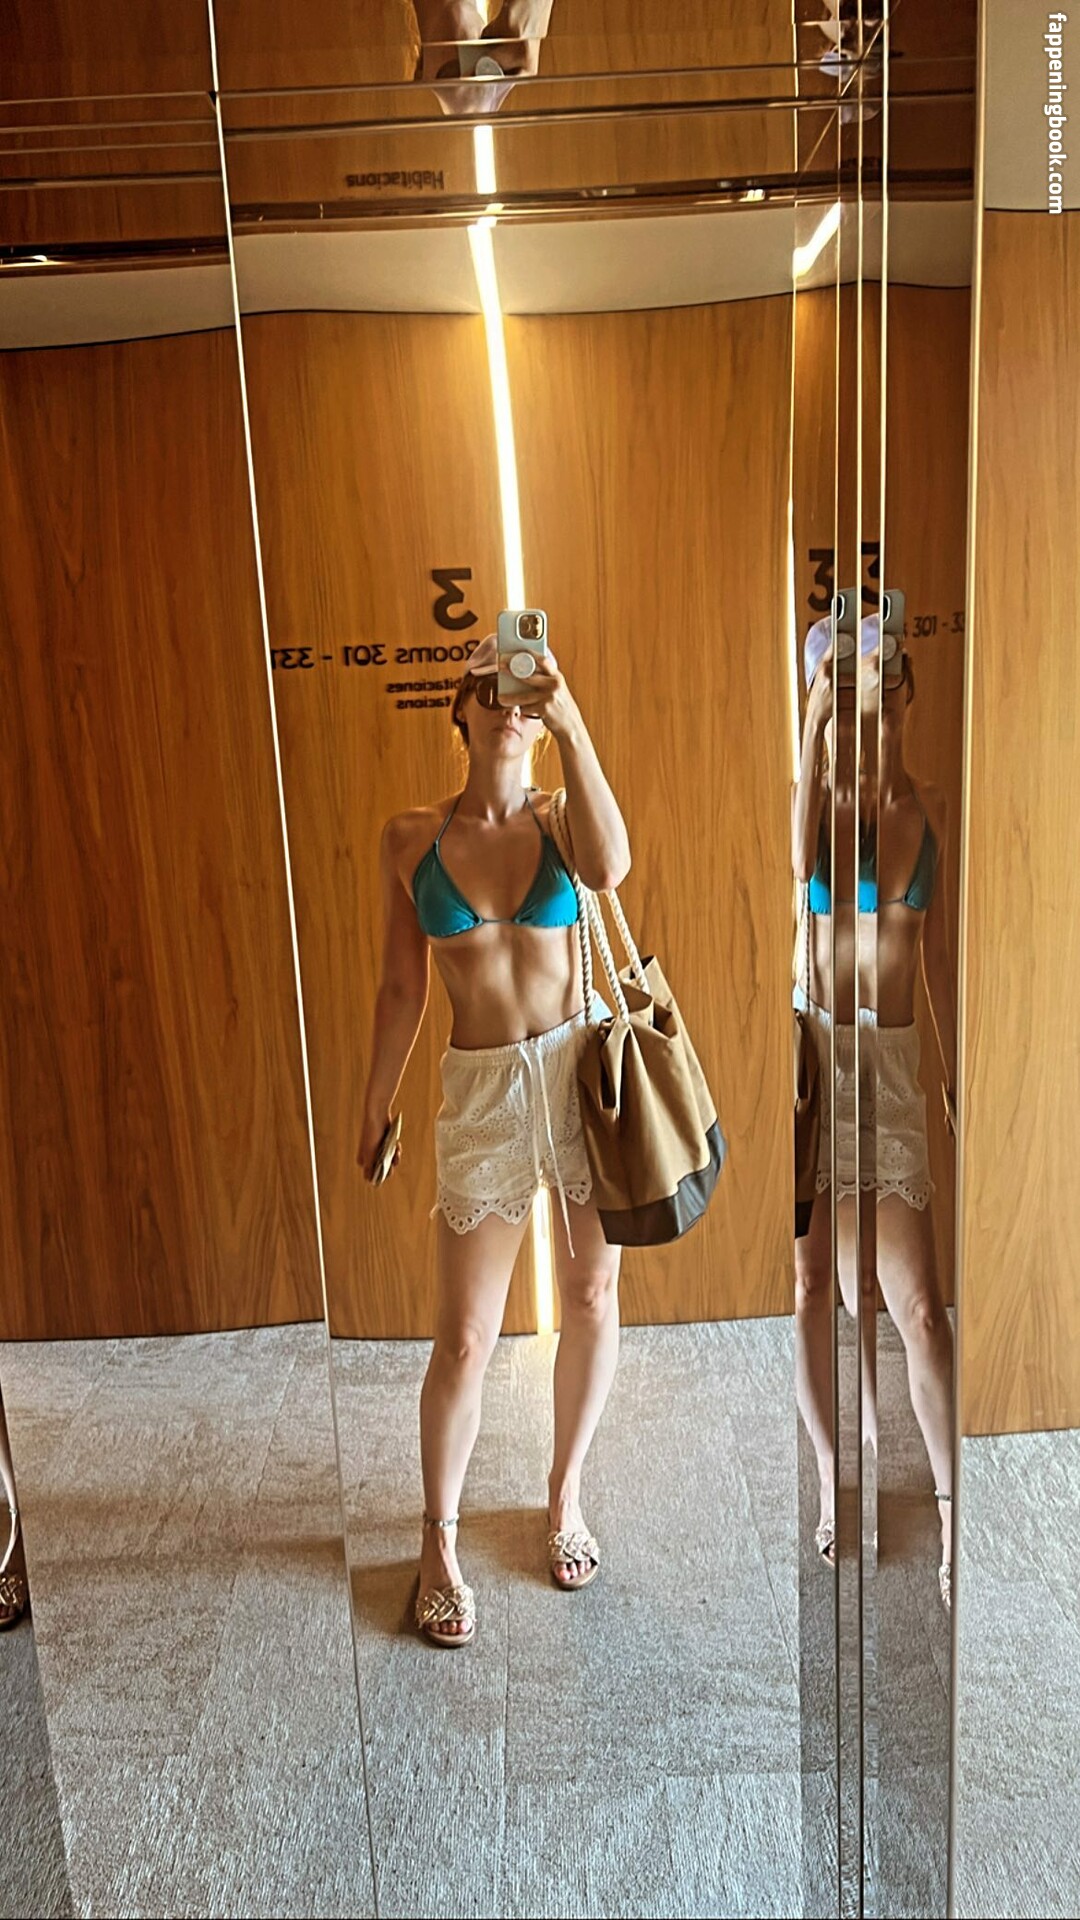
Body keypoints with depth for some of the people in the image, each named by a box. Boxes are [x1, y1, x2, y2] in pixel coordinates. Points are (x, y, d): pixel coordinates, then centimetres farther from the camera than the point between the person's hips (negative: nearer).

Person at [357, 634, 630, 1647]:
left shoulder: (560, 819, -1)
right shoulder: (409, 837, 0)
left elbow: (611, 868, -27)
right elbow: (400, 986, 7)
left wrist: (571, 726, -30)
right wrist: (375, 1106, 11)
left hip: (583, 1068, 1)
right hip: (481, 1089, -1)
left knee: (591, 1297, 13)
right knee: (464, 1337, 3)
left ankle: (564, 1495, 37)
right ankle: (439, 1540, 26)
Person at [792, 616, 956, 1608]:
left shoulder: (931, 810, 4)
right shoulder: (807, 796, -3)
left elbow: (939, 952, 9)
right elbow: (797, 861, -28)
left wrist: (958, 1077, 9)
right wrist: (818, 721, -25)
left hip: (893, 1057, 1)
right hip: (810, 1048, -1)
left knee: (920, 1302, -1)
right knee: (812, 1282, 8)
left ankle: (954, 1517, 12)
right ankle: (833, 1476, 28)